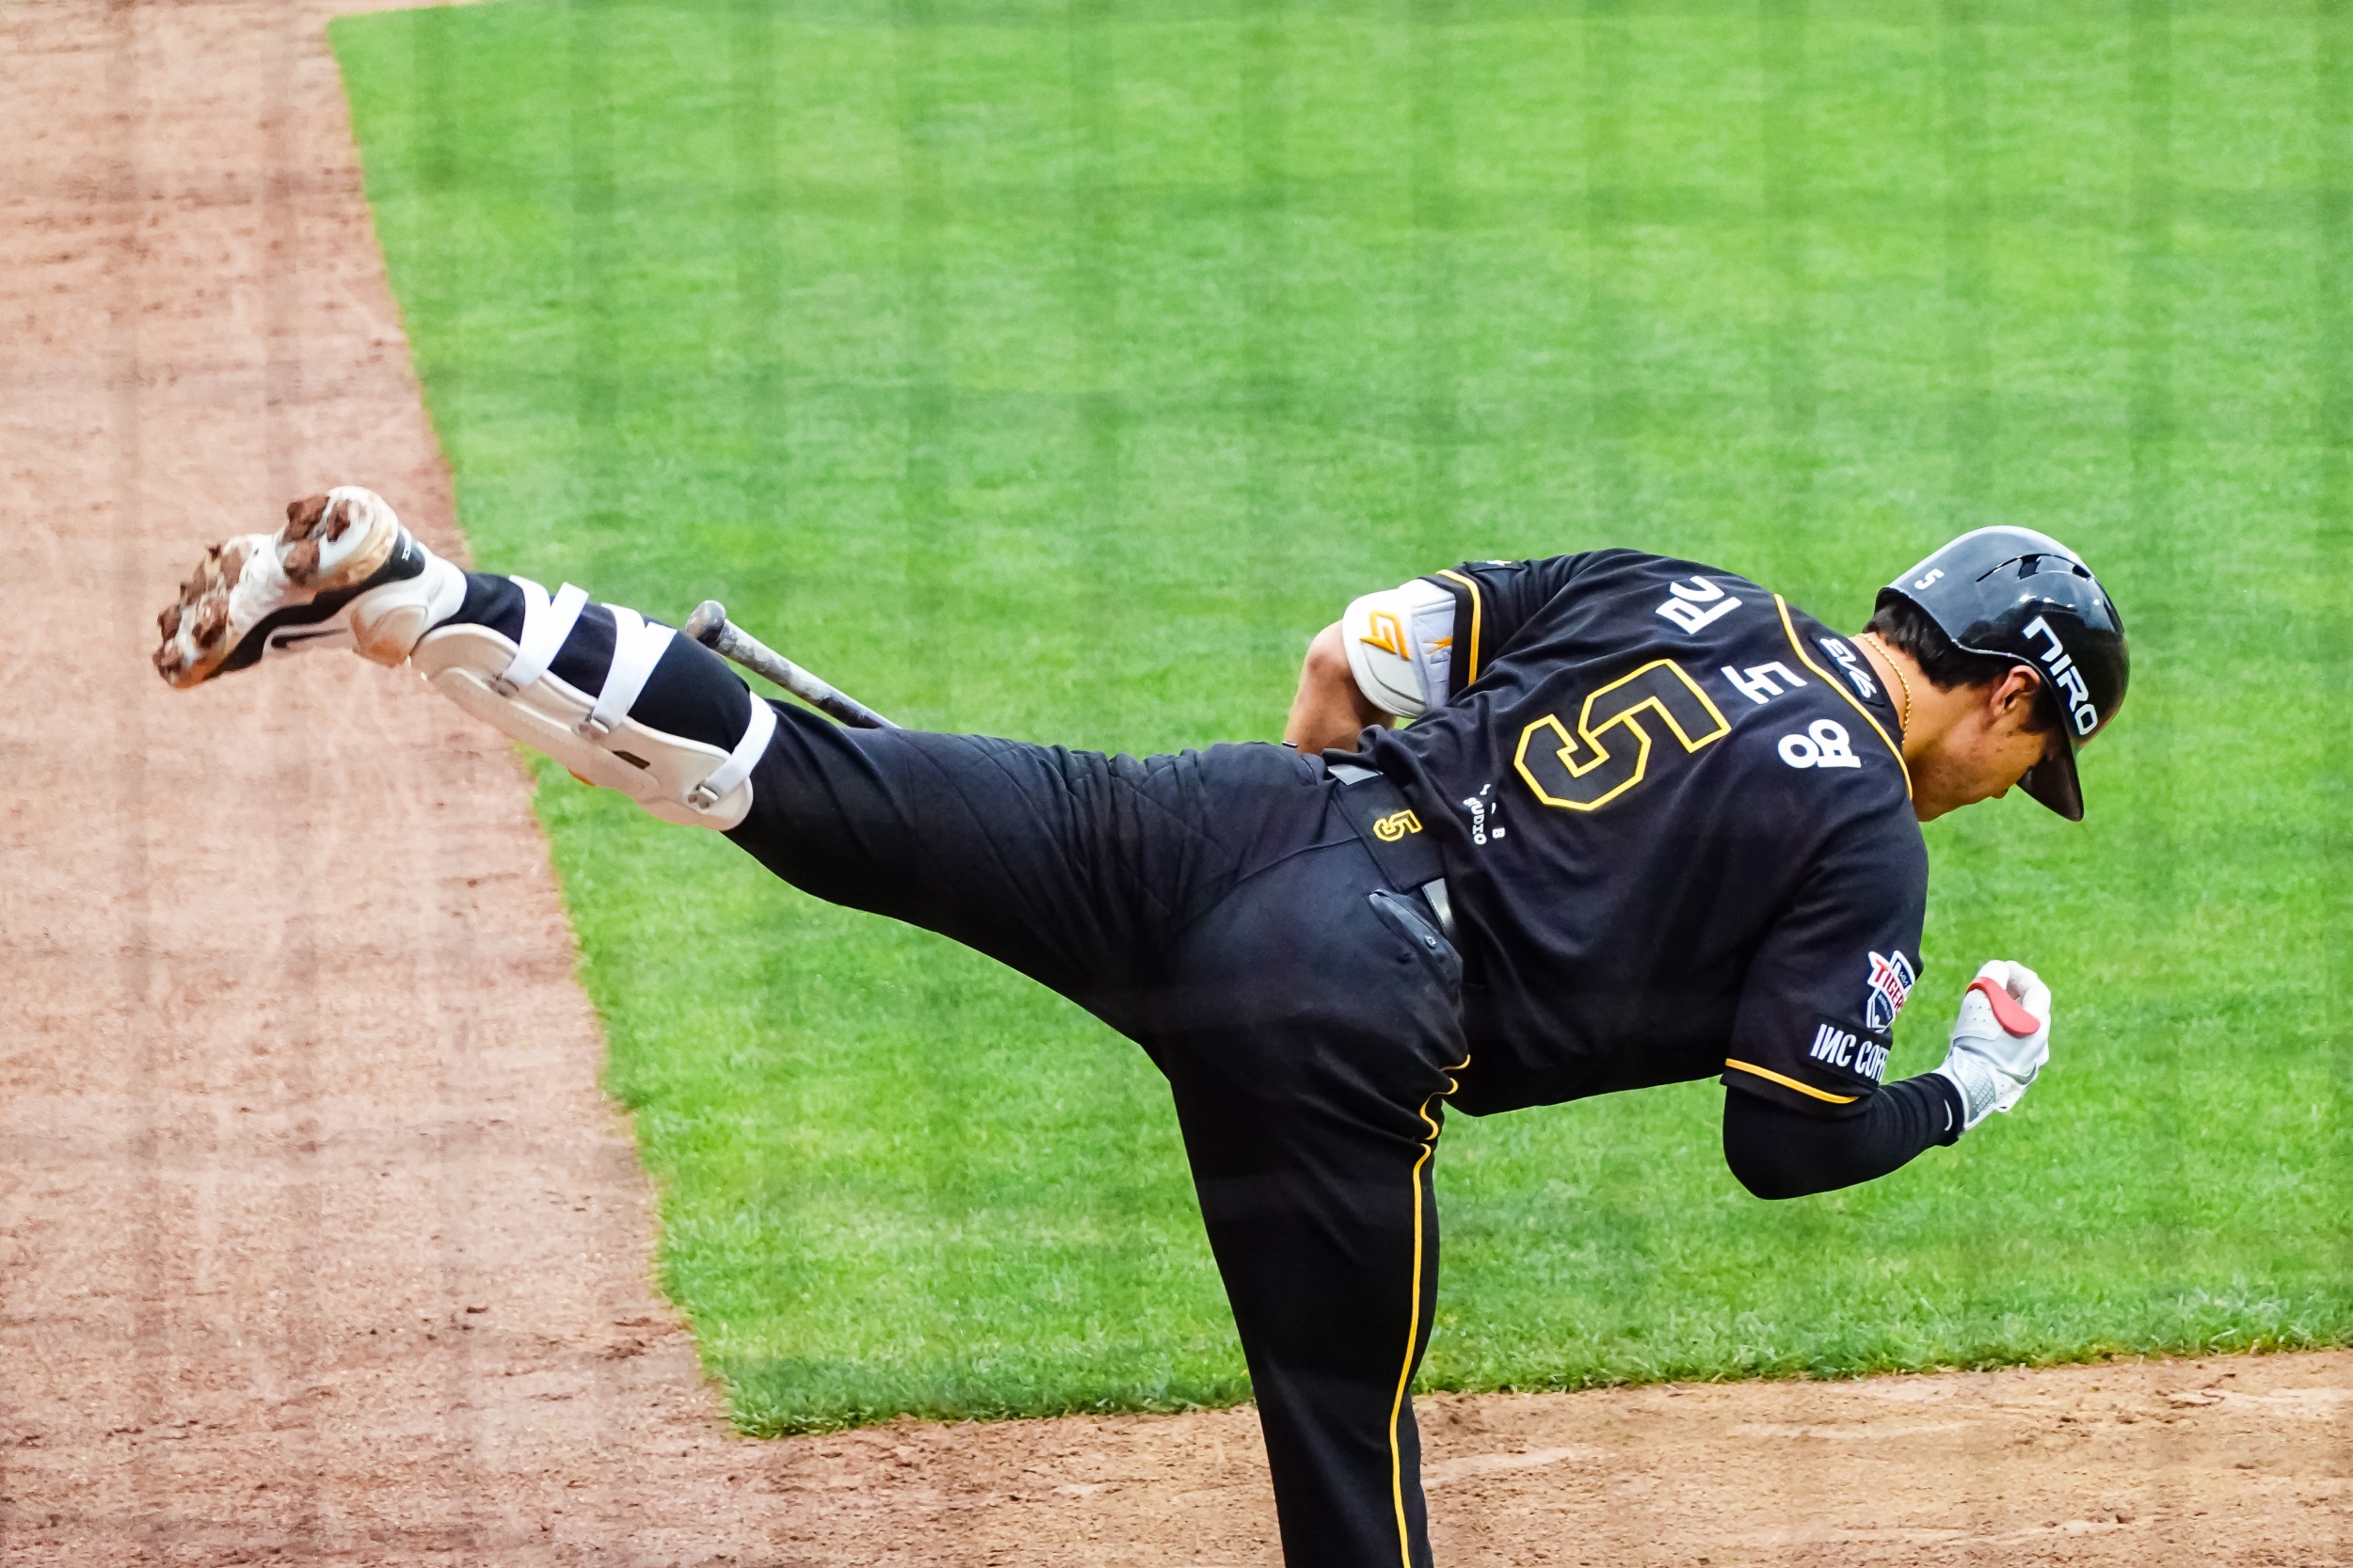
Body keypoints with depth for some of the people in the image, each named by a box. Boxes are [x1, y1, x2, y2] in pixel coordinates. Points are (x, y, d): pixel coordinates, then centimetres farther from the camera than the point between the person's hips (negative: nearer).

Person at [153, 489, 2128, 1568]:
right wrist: (1967, 1098, 17)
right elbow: (1786, 1141, -1)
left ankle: (390, 589, -13)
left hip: (1226, 824, 6)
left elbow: (1370, 645, 18)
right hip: (1343, 1034, -6)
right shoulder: (1869, 843, 3)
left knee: (801, 782, 0)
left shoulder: (1670, 596, 21)